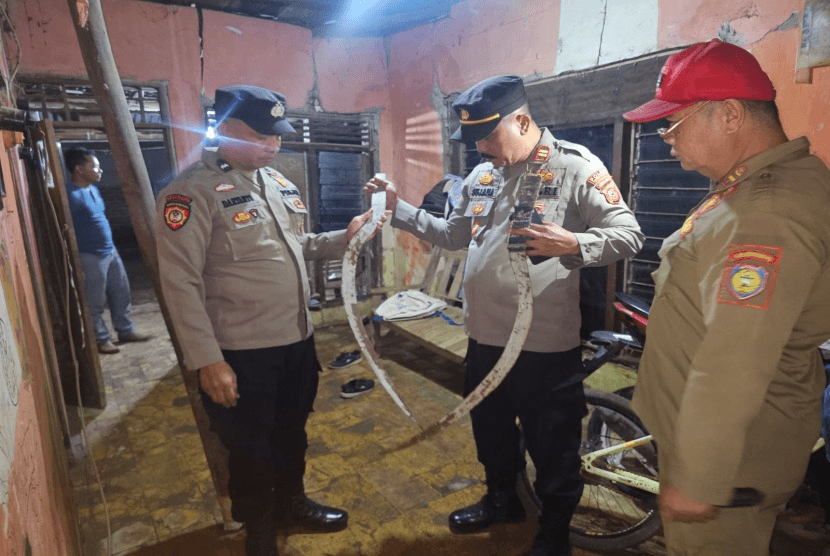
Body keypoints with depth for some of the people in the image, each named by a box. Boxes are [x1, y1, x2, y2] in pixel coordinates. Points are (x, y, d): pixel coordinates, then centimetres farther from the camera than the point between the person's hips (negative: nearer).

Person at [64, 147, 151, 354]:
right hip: (90, 256, -9)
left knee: (121, 293, 15)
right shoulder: (71, 195, -19)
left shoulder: (93, 189, 9)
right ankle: (101, 339, 18)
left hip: (110, 251, 9)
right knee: (95, 302, 5)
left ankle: (126, 331, 27)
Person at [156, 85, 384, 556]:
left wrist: (344, 238, 0)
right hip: (243, 352, -7)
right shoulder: (194, 191, -15)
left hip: (298, 339, 7)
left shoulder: (279, 182, 8)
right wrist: (207, 360, -18)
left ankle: (291, 502, 50)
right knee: (252, 449, 14)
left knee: (293, 433, 24)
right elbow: (181, 282, -17)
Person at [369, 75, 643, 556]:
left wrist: (572, 244, -34)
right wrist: (398, 208, 10)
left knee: (553, 445, 13)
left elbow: (629, 235, -15)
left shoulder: (574, 167, -11)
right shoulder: (482, 176, 10)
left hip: (546, 345, -6)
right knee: (490, 430, 24)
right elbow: (453, 235, 18)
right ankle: (502, 499, 50)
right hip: (485, 337, 7)